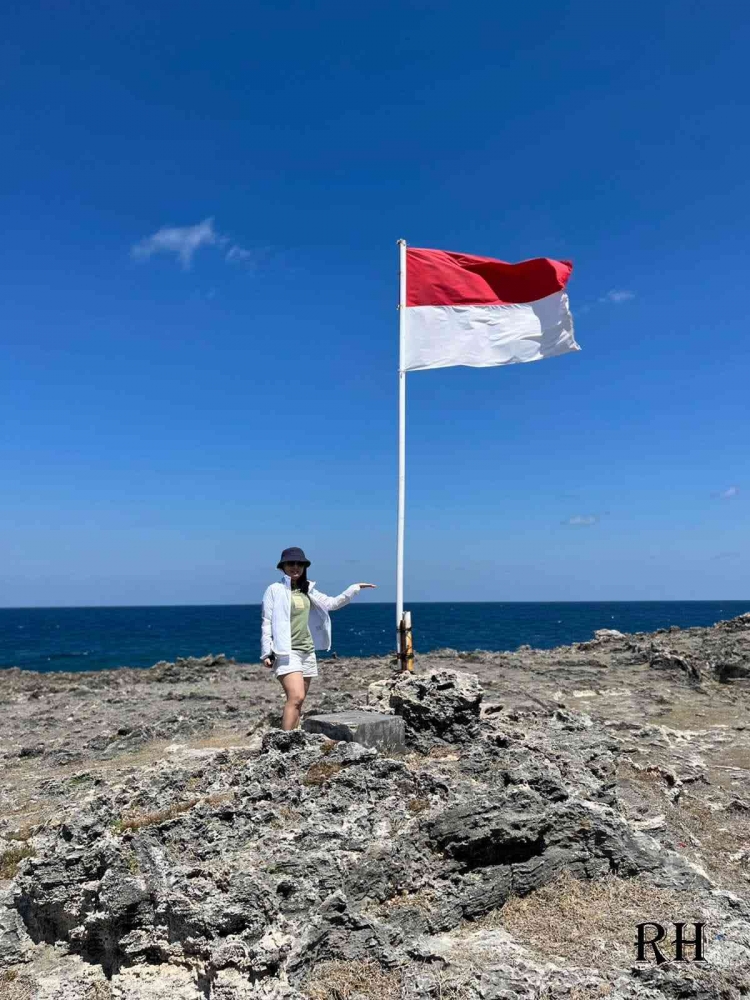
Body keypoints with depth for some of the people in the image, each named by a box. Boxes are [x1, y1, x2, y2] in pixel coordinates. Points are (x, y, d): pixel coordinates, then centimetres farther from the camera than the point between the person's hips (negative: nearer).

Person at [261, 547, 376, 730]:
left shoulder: (307, 590, 13)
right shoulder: (275, 590, -3)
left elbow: (332, 603, 21)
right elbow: (266, 622, -4)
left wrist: (354, 588, 15)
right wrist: (266, 653, -8)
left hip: (307, 652, 6)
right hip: (286, 653, -6)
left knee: (297, 701, 7)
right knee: (296, 697, -21)